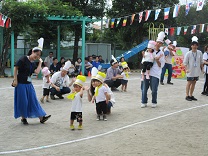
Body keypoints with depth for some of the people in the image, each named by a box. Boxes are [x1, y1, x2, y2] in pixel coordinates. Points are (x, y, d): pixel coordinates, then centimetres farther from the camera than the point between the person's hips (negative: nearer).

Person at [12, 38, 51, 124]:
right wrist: (15, 80, -13)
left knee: (33, 100, 6)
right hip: (21, 84, -7)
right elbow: (16, 68, -10)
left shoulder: (34, 63, 9)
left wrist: (40, 63, -4)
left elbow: (37, 72, -6)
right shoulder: (23, 59, -10)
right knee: (23, 101, 1)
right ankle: (23, 118, 17)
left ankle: (41, 117, 5)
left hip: (29, 84, 7)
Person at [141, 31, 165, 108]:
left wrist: (157, 60, -12)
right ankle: (144, 102, 13)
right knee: (144, 88, 2)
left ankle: (154, 102, 16)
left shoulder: (161, 53, 6)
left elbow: (161, 65, 4)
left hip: (155, 74, -2)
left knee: (154, 90, -3)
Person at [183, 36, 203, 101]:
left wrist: (202, 68, 12)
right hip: (190, 71, -4)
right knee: (189, 83, 1)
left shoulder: (199, 53, 1)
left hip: (197, 71, 4)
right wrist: (186, 69, -20)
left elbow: (201, 62, 11)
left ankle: (191, 95, 20)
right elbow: (185, 62, -9)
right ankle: (187, 96, 8)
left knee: (194, 83, 10)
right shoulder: (188, 53, -10)